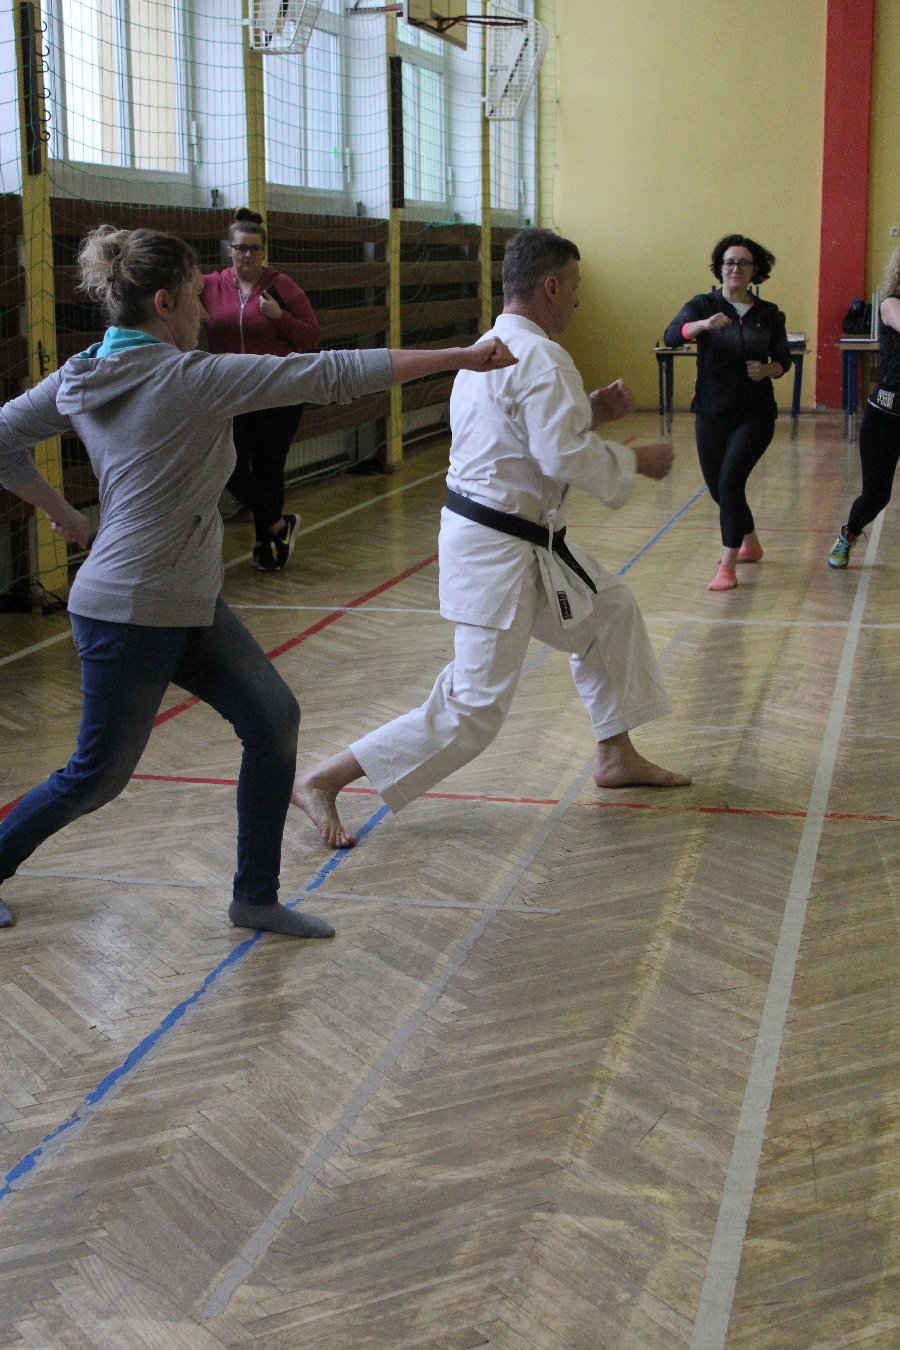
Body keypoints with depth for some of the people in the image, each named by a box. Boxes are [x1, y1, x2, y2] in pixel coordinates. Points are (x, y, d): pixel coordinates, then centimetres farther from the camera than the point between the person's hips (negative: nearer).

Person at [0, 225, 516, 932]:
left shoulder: (79, 377, 4)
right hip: (134, 613, -9)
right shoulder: (189, 378, -19)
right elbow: (330, 375, -21)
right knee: (98, 775, 7)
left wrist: (58, 508, 19)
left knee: (273, 720, 6)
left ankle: (256, 898, 15)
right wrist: (460, 356, -18)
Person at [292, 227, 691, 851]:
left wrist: (588, 411, 12)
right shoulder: (541, 358, -19)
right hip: (501, 554, -11)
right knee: (472, 711, -8)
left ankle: (617, 757, 36)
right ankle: (320, 782, -4)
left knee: (610, 611, 24)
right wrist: (638, 460, -10)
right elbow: (566, 458, -25)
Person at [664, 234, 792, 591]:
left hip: (754, 414, -2)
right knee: (718, 488, 10)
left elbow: (783, 360, 9)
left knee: (730, 480, -18)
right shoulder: (703, 306, -3)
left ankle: (727, 565, -12)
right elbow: (672, 336, -20)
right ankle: (751, 544, 38)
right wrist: (703, 324, -40)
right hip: (711, 413, 2)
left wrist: (767, 370, -14)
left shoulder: (769, 315, 1)